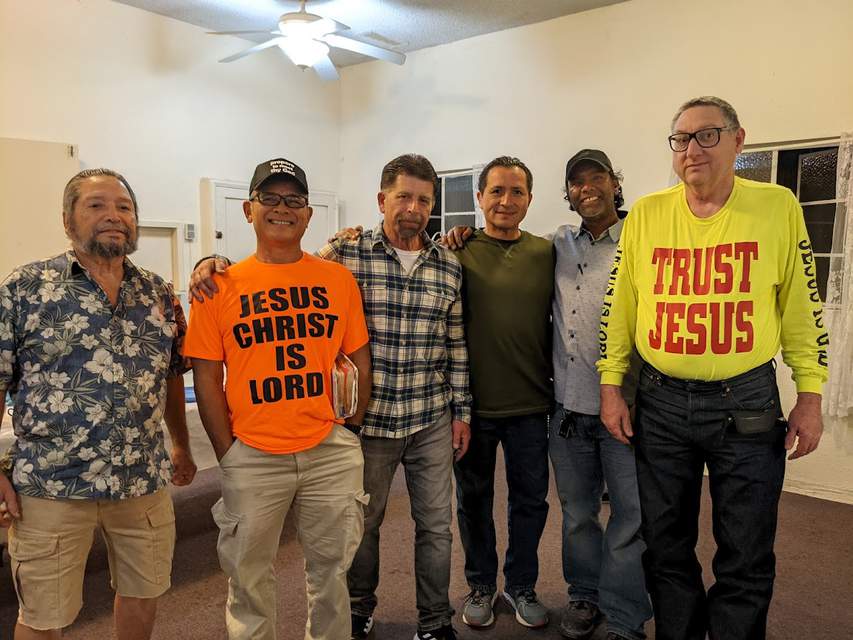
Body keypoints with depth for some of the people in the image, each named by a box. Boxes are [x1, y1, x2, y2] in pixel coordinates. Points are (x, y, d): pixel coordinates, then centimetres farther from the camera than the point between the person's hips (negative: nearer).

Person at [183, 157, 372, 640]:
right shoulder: (222, 286, -1)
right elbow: (207, 378, 0)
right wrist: (227, 454, -2)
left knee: (331, 569, 17)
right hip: (252, 456, -1)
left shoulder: (339, 279, 2)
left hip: (330, 452, 1)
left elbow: (360, 360, 7)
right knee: (249, 576, 15)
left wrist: (352, 426, 1)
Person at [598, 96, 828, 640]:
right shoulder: (646, 214, 0)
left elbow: (802, 306, 2)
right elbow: (618, 306, 3)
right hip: (660, 404, 2)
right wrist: (611, 386, 2)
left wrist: (810, 397, 0)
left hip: (747, 402, -1)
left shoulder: (778, 206, -2)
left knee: (747, 558, 10)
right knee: (666, 547, 15)